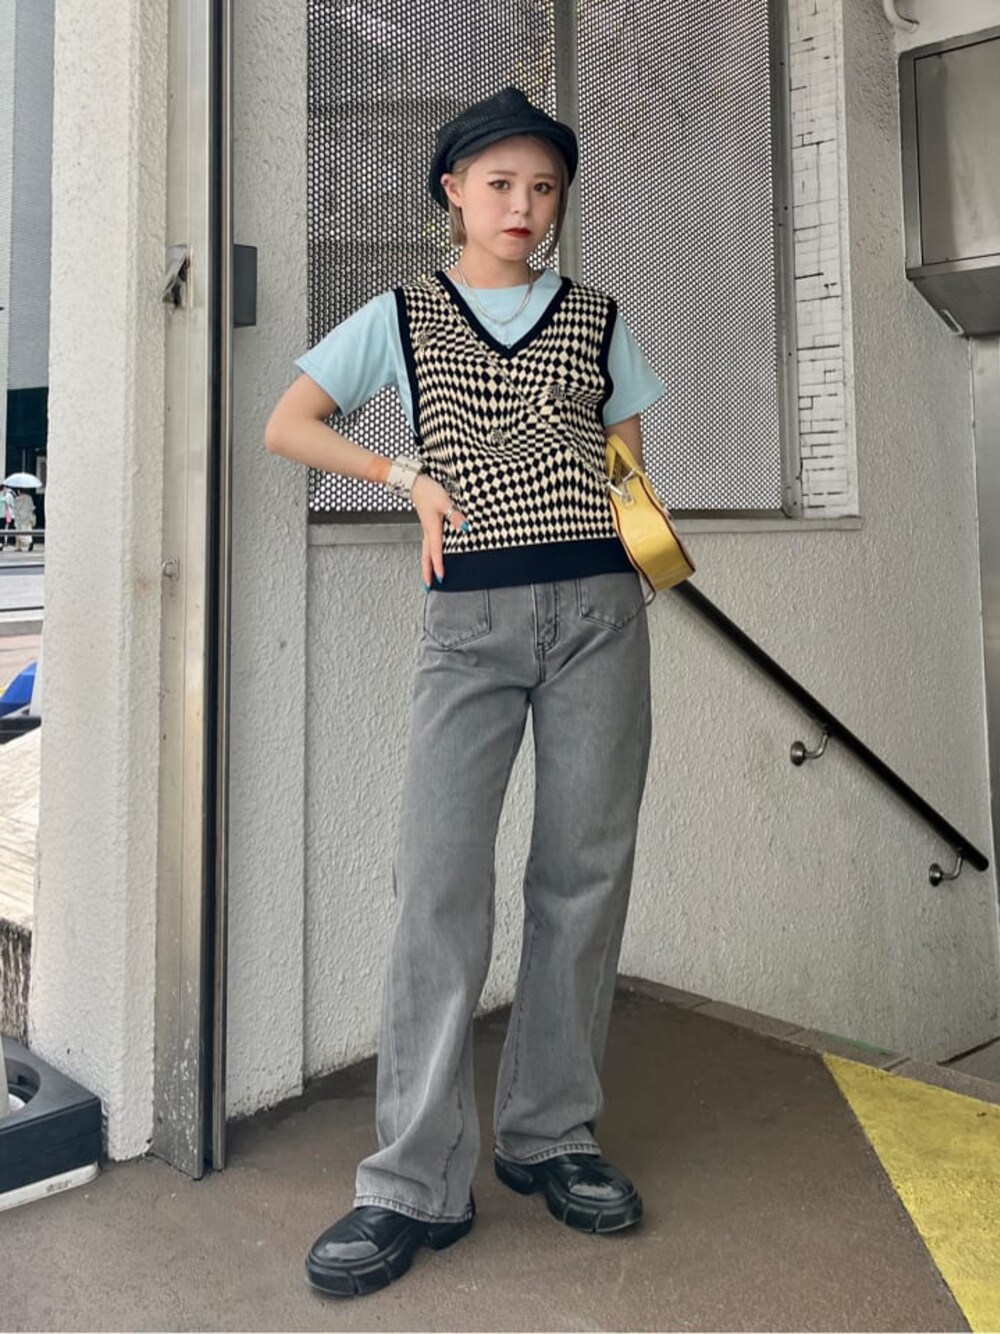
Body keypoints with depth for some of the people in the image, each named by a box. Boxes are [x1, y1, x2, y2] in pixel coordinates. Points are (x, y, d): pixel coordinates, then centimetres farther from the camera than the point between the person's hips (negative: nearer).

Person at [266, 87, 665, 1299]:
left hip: (597, 609, 2)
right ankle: (415, 1183, 1)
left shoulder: (598, 322, 17)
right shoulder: (400, 317, 13)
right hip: (468, 618, -2)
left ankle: (550, 1135, 18)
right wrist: (410, 475, 1)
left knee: (584, 871, 2)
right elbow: (286, 426, 12)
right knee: (439, 880, -9)